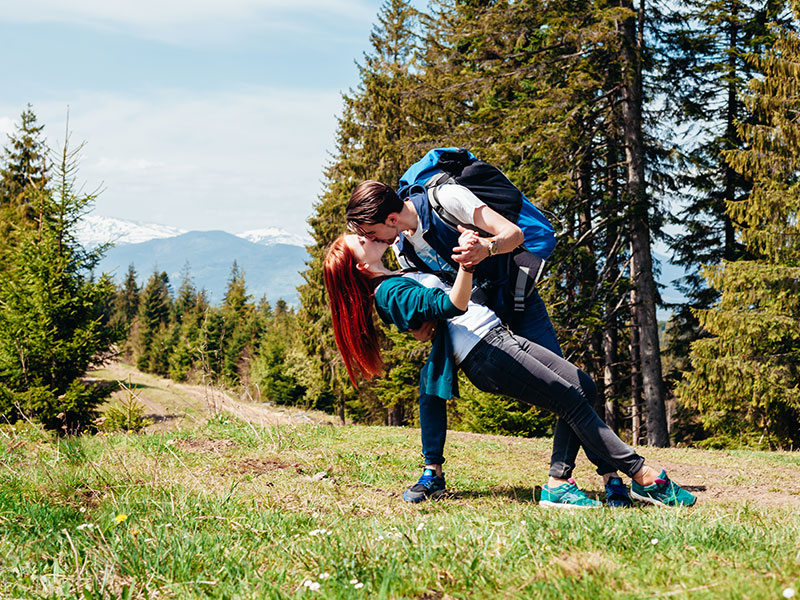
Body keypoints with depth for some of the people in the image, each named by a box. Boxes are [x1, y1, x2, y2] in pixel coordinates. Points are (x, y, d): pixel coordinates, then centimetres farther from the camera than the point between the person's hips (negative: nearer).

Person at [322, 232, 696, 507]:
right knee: (571, 400, -13)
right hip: (483, 355, -10)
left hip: (500, 335, 10)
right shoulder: (388, 293, -8)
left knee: (585, 388, 0)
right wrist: (466, 261, -38)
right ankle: (644, 477, -9)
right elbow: (452, 305, -22)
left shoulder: (402, 276, 22)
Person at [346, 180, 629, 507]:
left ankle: (610, 473, -10)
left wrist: (485, 248, -50)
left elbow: (514, 234, -28)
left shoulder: (446, 198, -23)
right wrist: (423, 326, -19)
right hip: (471, 310, 6)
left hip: (516, 300, -5)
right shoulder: (401, 247, -3)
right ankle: (433, 473, 2)